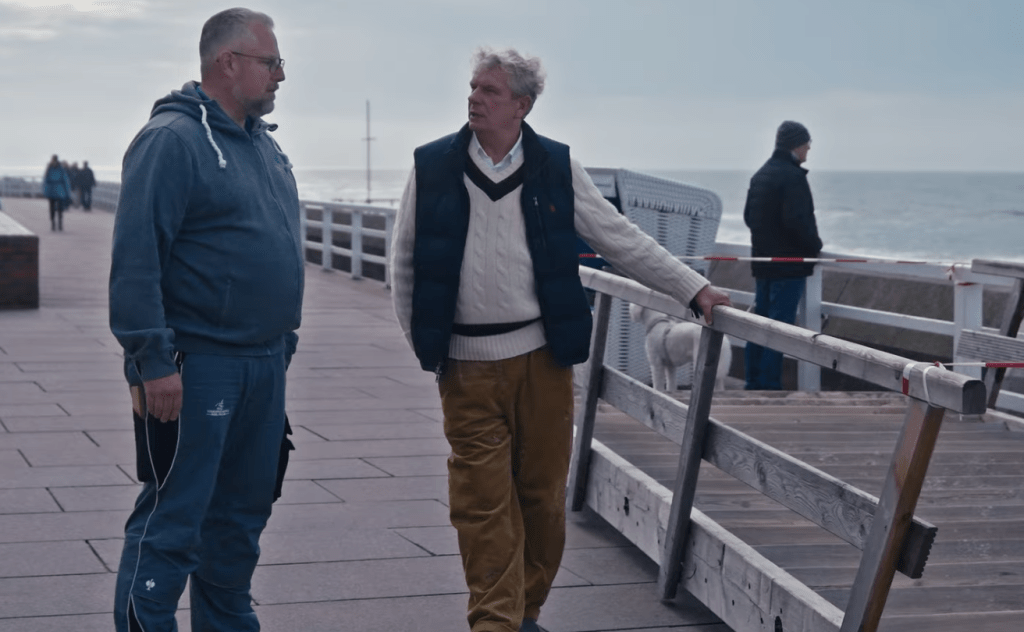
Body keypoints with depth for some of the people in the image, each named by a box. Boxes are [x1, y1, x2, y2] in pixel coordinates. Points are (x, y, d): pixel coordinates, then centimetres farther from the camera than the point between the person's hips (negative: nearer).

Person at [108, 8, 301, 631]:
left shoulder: (266, 146, 15)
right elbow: (136, 257, -18)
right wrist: (154, 360, -21)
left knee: (243, 511, 16)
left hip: (265, 366, 8)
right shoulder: (172, 139, -12)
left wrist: (284, 341, 19)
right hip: (197, 366, -8)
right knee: (172, 521, -3)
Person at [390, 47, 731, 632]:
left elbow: (623, 240, 8)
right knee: (482, 500, -3)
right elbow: (405, 262, 10)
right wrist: (423, 339, 6)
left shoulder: (556, 167, 3)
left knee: (542, 493, 8)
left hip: (541, 357, 1)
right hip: (468, 365, -1)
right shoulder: (432, 166, 3)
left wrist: (693, 288, 5)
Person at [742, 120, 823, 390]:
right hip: (789, 264, -9)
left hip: (762, 263, 9)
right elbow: (797, 220, -22)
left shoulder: (760, 175, 13)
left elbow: (749, 216, 17)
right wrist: (815, 246, -8)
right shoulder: (792, 176, -16)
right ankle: (769, 385, -7)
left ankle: (754, 383, 17)